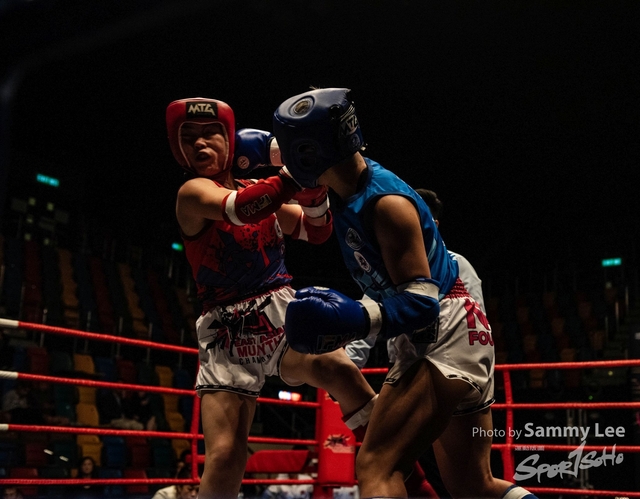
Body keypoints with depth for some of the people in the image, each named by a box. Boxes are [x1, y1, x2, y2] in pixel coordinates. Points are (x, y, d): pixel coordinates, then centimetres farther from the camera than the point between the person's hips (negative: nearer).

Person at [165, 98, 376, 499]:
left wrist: (314, 183, -4)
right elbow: (241, 209, -24)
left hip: (283, 315, 3)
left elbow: (318, 232, 13)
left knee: (338, 370, -30)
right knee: (225, 457, -11)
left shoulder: (262, 191, 15)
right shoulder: (192, 193, -3)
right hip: (227, 335, -3)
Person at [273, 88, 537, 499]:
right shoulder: (350, 189, 4)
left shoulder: (386, 202, -21)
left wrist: (360, 319, -38)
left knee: (376, 465, -23)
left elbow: (423, 302, -25)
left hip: (449, 336, -10)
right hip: (421, 343, 10)